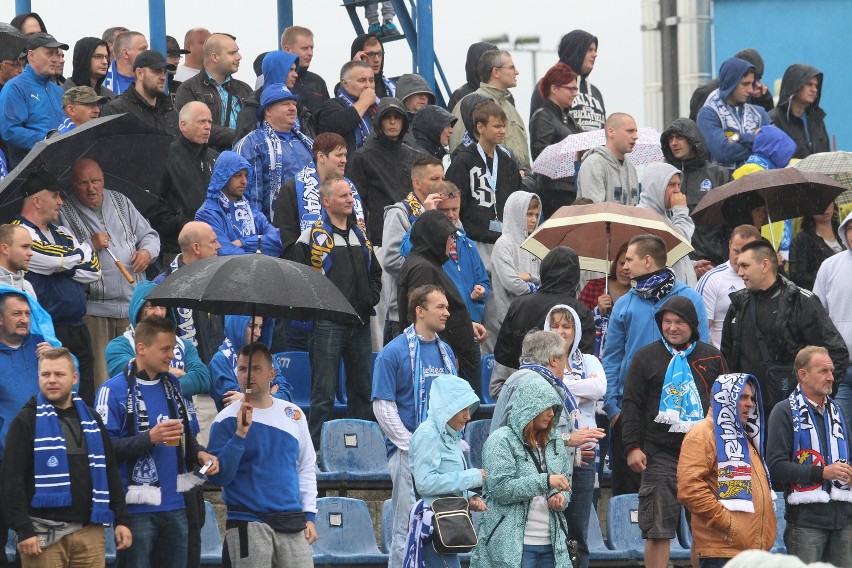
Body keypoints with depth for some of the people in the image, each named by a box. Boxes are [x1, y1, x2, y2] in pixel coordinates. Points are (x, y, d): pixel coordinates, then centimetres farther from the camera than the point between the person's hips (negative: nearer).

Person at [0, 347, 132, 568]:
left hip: (90, 531, 4)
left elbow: (110, 473, 19)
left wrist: (122, 519, 11)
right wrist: (23, 530, -14)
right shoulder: (27, 421, 0)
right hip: (44, 533, -4)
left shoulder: (91, 419, 15)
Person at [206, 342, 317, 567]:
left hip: (292, 523, 4)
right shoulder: (228, 419, -2)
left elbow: (306, 467, 17)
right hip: (248, 522, -4)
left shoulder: (293, 414, 11)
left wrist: (309, 515, 10)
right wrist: (240, 434, -19)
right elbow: (219, 476, -9)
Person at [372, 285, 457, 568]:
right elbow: (383, 406, -9)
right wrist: (411, 444, -14)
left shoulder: (445, 351, 13)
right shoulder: (394, 352, -6)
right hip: (408, 453, -6)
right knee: (407, 528, -4)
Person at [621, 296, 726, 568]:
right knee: (658, 530, -4)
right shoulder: (646, 357, 5)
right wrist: (632, 447, -6)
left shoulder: (711, 357, 11)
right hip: (661, 456, -2)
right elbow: (631, 405, 3)